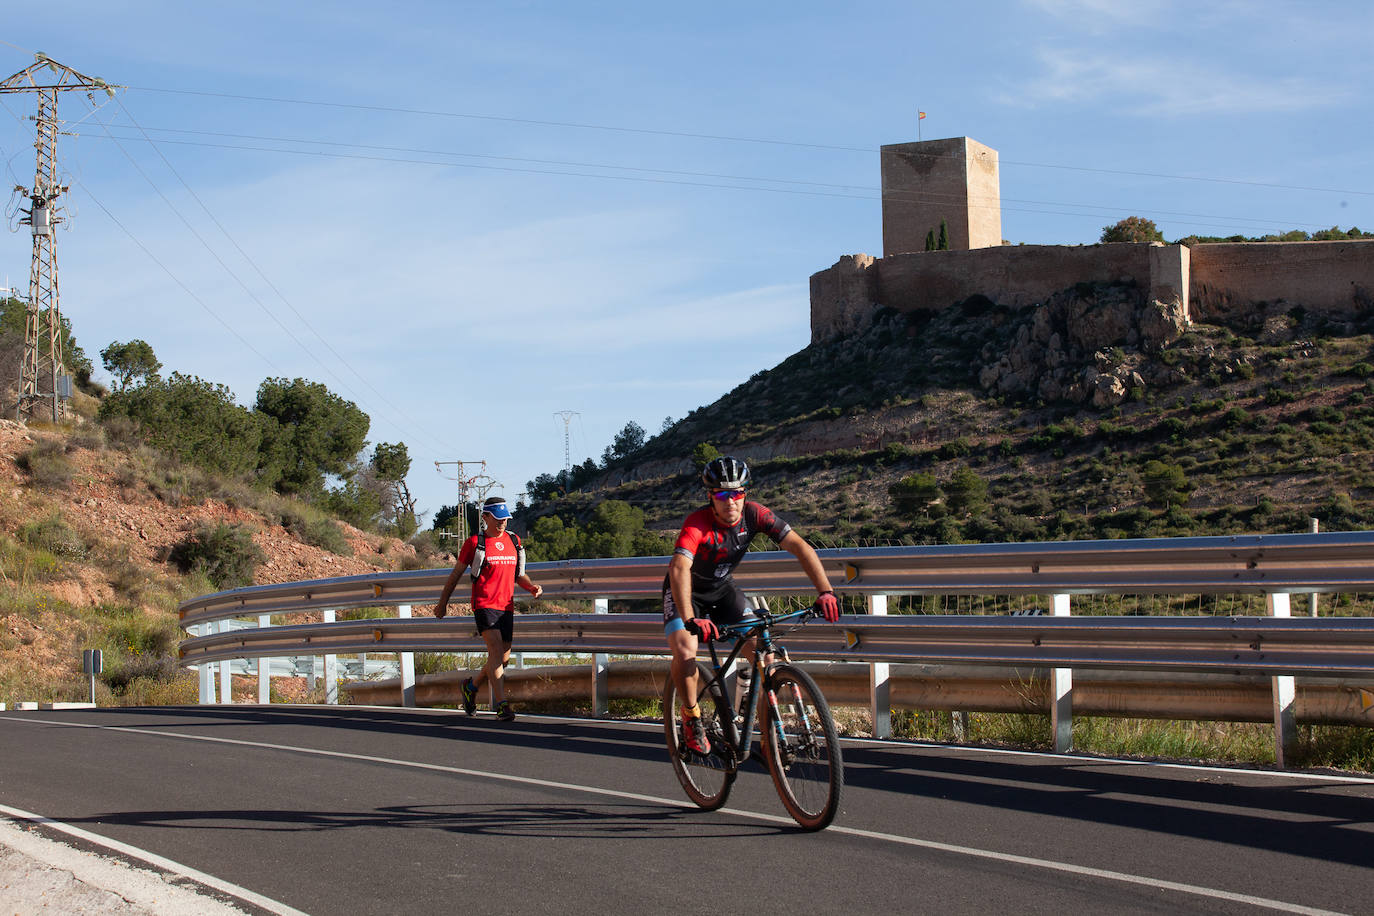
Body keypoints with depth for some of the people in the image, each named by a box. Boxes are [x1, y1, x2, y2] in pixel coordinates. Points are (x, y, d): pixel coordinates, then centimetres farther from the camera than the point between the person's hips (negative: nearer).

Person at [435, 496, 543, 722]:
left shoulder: (514, 542, 13)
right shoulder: (475, 543, 0)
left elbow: (519, 575, 22)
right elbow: (456, 574, 9)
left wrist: (532, 587, 1)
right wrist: (442, 602, 13)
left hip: (506, 607, 6)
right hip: (484, 604, -6)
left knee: (503, 659, 8)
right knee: (496, 650, -21)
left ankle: (471, 687, 33)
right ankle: (502, 705, -24)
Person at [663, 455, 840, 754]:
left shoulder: (753, 514, -21)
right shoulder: (697, 524, -34)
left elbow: (800, 546, -23)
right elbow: (679, 568, -49)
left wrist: (825, 591, -36)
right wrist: (690, 620, -63)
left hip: (722, 588, 4)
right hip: (686, 592, -4)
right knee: (685, 654, -28)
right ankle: (692, 718, -1)